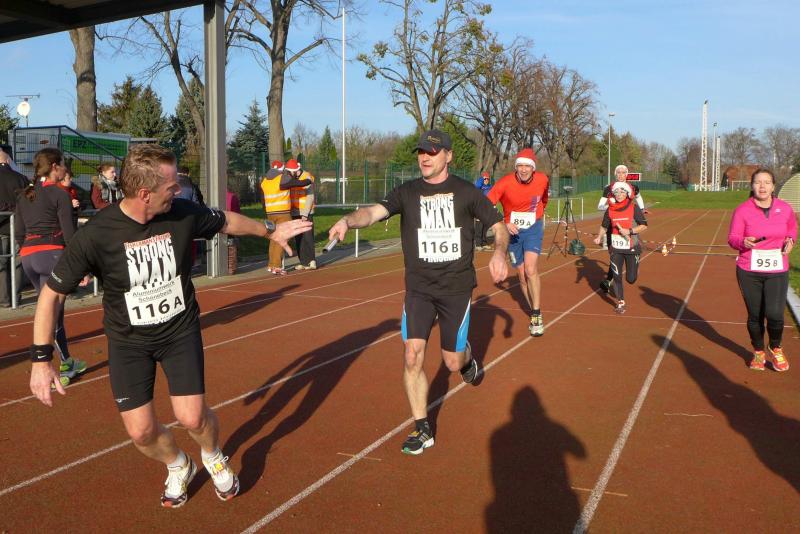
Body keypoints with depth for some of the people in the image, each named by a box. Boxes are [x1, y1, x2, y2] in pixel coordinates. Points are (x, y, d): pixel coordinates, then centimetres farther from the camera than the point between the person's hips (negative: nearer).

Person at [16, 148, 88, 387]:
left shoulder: (24, 196, 16)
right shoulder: (59, 194, -5)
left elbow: (19, 234, 17)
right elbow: (70, 234, -9)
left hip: (28, 258, 7)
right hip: (52, 254, -7)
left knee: (53, 310, 18)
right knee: (52, 314, -5)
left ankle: (67, 363, 28)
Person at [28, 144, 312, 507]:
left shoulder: (183, 214, -16)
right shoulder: (96, 235, -24)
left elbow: (226, 221, 6)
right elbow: (52, 293, -15)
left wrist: (270, 231, 20)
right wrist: (41, 359, -17)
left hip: (181, 330, 1)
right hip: (128, 341, -1)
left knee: (192, 418, -11)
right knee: (141, 432, -3)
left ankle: (213, 457, 26)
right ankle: (178, 467, 33)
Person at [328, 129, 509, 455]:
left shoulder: (466, 192, -2)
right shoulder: (407, 193, -1)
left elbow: (499, 226, 6)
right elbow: (375, 211, -19)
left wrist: (499, 254, -15)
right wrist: (348, 220, -41)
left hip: (456, 287, -1)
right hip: (418, 288, 1)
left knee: (453, 362, 6)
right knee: (413, 357, -10)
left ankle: (467, 359, 45)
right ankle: (422, 429, 5)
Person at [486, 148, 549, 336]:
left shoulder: (542, 179, -12)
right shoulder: (505, 183, -21)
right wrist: (505, 224, -28)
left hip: (533, 229, -1)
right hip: (512, 230, 1)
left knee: (531, 270, -20)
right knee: (522, 276, 8)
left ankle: (537, 316, -10)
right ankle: (535, 313, 25)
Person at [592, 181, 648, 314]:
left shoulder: (634, 207, -10)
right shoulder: (610, 209, -1)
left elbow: (644, 225, -9)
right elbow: (604, 226, 12)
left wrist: (629, 231, -20)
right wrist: (599, 237, -5)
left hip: (632, 248, -2)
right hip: (616, 249, 2)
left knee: (631, 279, 2)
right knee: (617, 277, 0)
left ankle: (633, 268, 40)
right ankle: (620, 303, 17)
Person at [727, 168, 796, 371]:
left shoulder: (785, 208, 1)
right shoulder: (742, 210, -6)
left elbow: (792, 228, 20)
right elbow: (732, 239, -4)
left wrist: (790, 240, 0)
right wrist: (743, 242, -26)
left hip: (777, 271, 1)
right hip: (749, 272, -1)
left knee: (774, 314, -10)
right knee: (755, 315, 7)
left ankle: (776, 349, 21)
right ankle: (758, 352, 32)